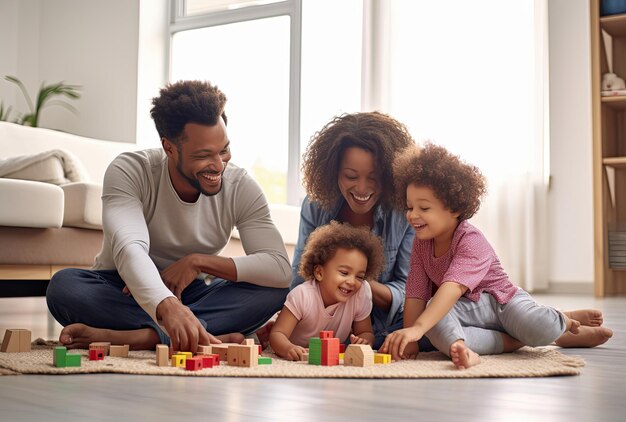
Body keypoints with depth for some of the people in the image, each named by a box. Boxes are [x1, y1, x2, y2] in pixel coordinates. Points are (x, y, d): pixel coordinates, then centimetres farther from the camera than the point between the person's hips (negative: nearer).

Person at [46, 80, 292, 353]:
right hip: (128, 291, -1)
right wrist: (168, 307, -57)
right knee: (63, 285, -32)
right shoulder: (129, 171, -19)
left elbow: (281, 269, -21)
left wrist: (198, 261, -29)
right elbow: (128, 249, -37)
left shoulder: (241, 187, -12)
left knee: (274, 291, -25)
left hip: (194, 295, 2)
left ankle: (135, 336, -34)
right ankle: (211, 337, -34)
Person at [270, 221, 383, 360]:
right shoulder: (302, 296, -31)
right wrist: (289, 348, -55)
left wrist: (363, 342, -32)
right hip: (300, 355, -2)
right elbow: (278, 334, -32)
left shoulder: (362, 294, -22)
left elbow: (365, 332, -8)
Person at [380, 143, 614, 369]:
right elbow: (416, 294, -5)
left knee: (542, 331, -30)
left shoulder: (472, 241, -24)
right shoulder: (421, 244, -2)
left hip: (501, 298, -3)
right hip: (467, 310, 3)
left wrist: (417, 328, -51)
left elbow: (454, 287, -39)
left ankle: (564, 321, 5)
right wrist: (408, 339, -17)